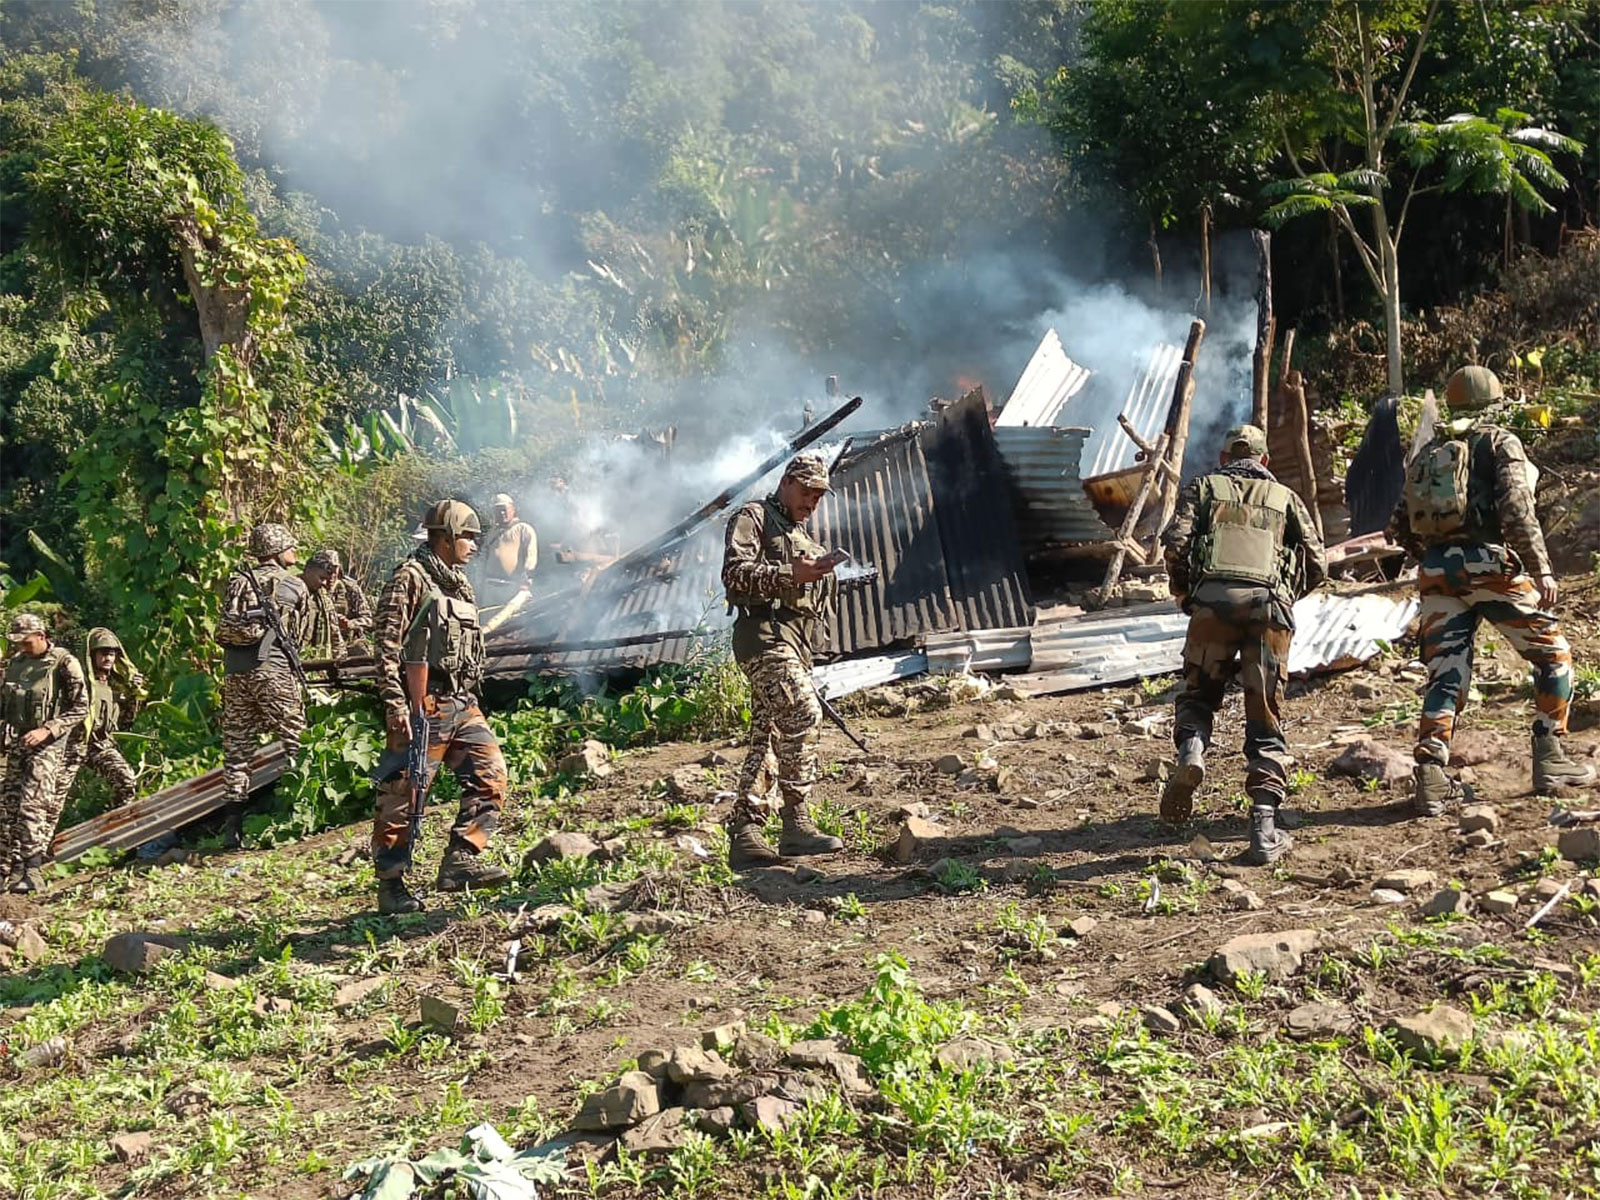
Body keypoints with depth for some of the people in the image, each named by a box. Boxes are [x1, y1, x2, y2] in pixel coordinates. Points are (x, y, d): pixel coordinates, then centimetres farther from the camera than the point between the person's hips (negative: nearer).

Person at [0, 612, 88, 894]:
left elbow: (80, 709, -10)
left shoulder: (63, 663, -11)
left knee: (31, 806, -14)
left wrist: (47, 730, -18)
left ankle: (32, 872, -13)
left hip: (47, 745, -7)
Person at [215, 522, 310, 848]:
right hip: (273, 671, -4)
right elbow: (300, 638, 9)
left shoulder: (237, 581, 11)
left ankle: (232, 827, 8)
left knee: (236, 748, 8)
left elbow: (224, 628, 12)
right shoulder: (295, 588, 2)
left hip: (234, 672, 4)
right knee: (295, 742, 2)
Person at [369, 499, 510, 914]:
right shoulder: (411, 578, -7)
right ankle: (390, 884, 7)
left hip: (463, 705, 8)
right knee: (402, 794, -2)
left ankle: (460, 861, -1)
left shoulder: (459, 584, 20)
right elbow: (387, 646, -13)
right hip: (422, 706, -8)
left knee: (490, 775, -3)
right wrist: (395, 704, -20)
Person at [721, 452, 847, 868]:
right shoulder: (753, 518, 2)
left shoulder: (800, 537, 29)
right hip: (765, 634, -10)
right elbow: (735, 574, -14)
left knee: (767, 737, 6)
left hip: (793, 643, 10)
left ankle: (743, 835, 8)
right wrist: (791, 575, -22)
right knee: (802, 713, -24)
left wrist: (822, 577, 13)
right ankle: (796, 822, -21)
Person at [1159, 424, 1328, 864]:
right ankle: (1265, 831, 1)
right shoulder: (1285, 497, 24)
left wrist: (1182, 592, 19)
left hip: (1213, 600, -1)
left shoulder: (1205, 487, 19)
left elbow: (1174, 543, 3)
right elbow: (1317, 564, 16)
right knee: (1265, 720, 6)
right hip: (1269, 606, 1)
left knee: (1197, 693, 19)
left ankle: (1190, 750, -14)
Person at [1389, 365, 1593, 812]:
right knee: (1554, 655, 13)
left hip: (1437, 574, 5)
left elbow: (1399, 527, 15)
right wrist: (1541, 569, -15)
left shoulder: (1426, 453, 17)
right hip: (1489, 565, -4)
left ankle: (1430, 779, -5)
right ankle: (1549, 759, 11)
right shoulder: (1500, 442, 2)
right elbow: (1517, 510, -13)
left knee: (1445, 676, 6)